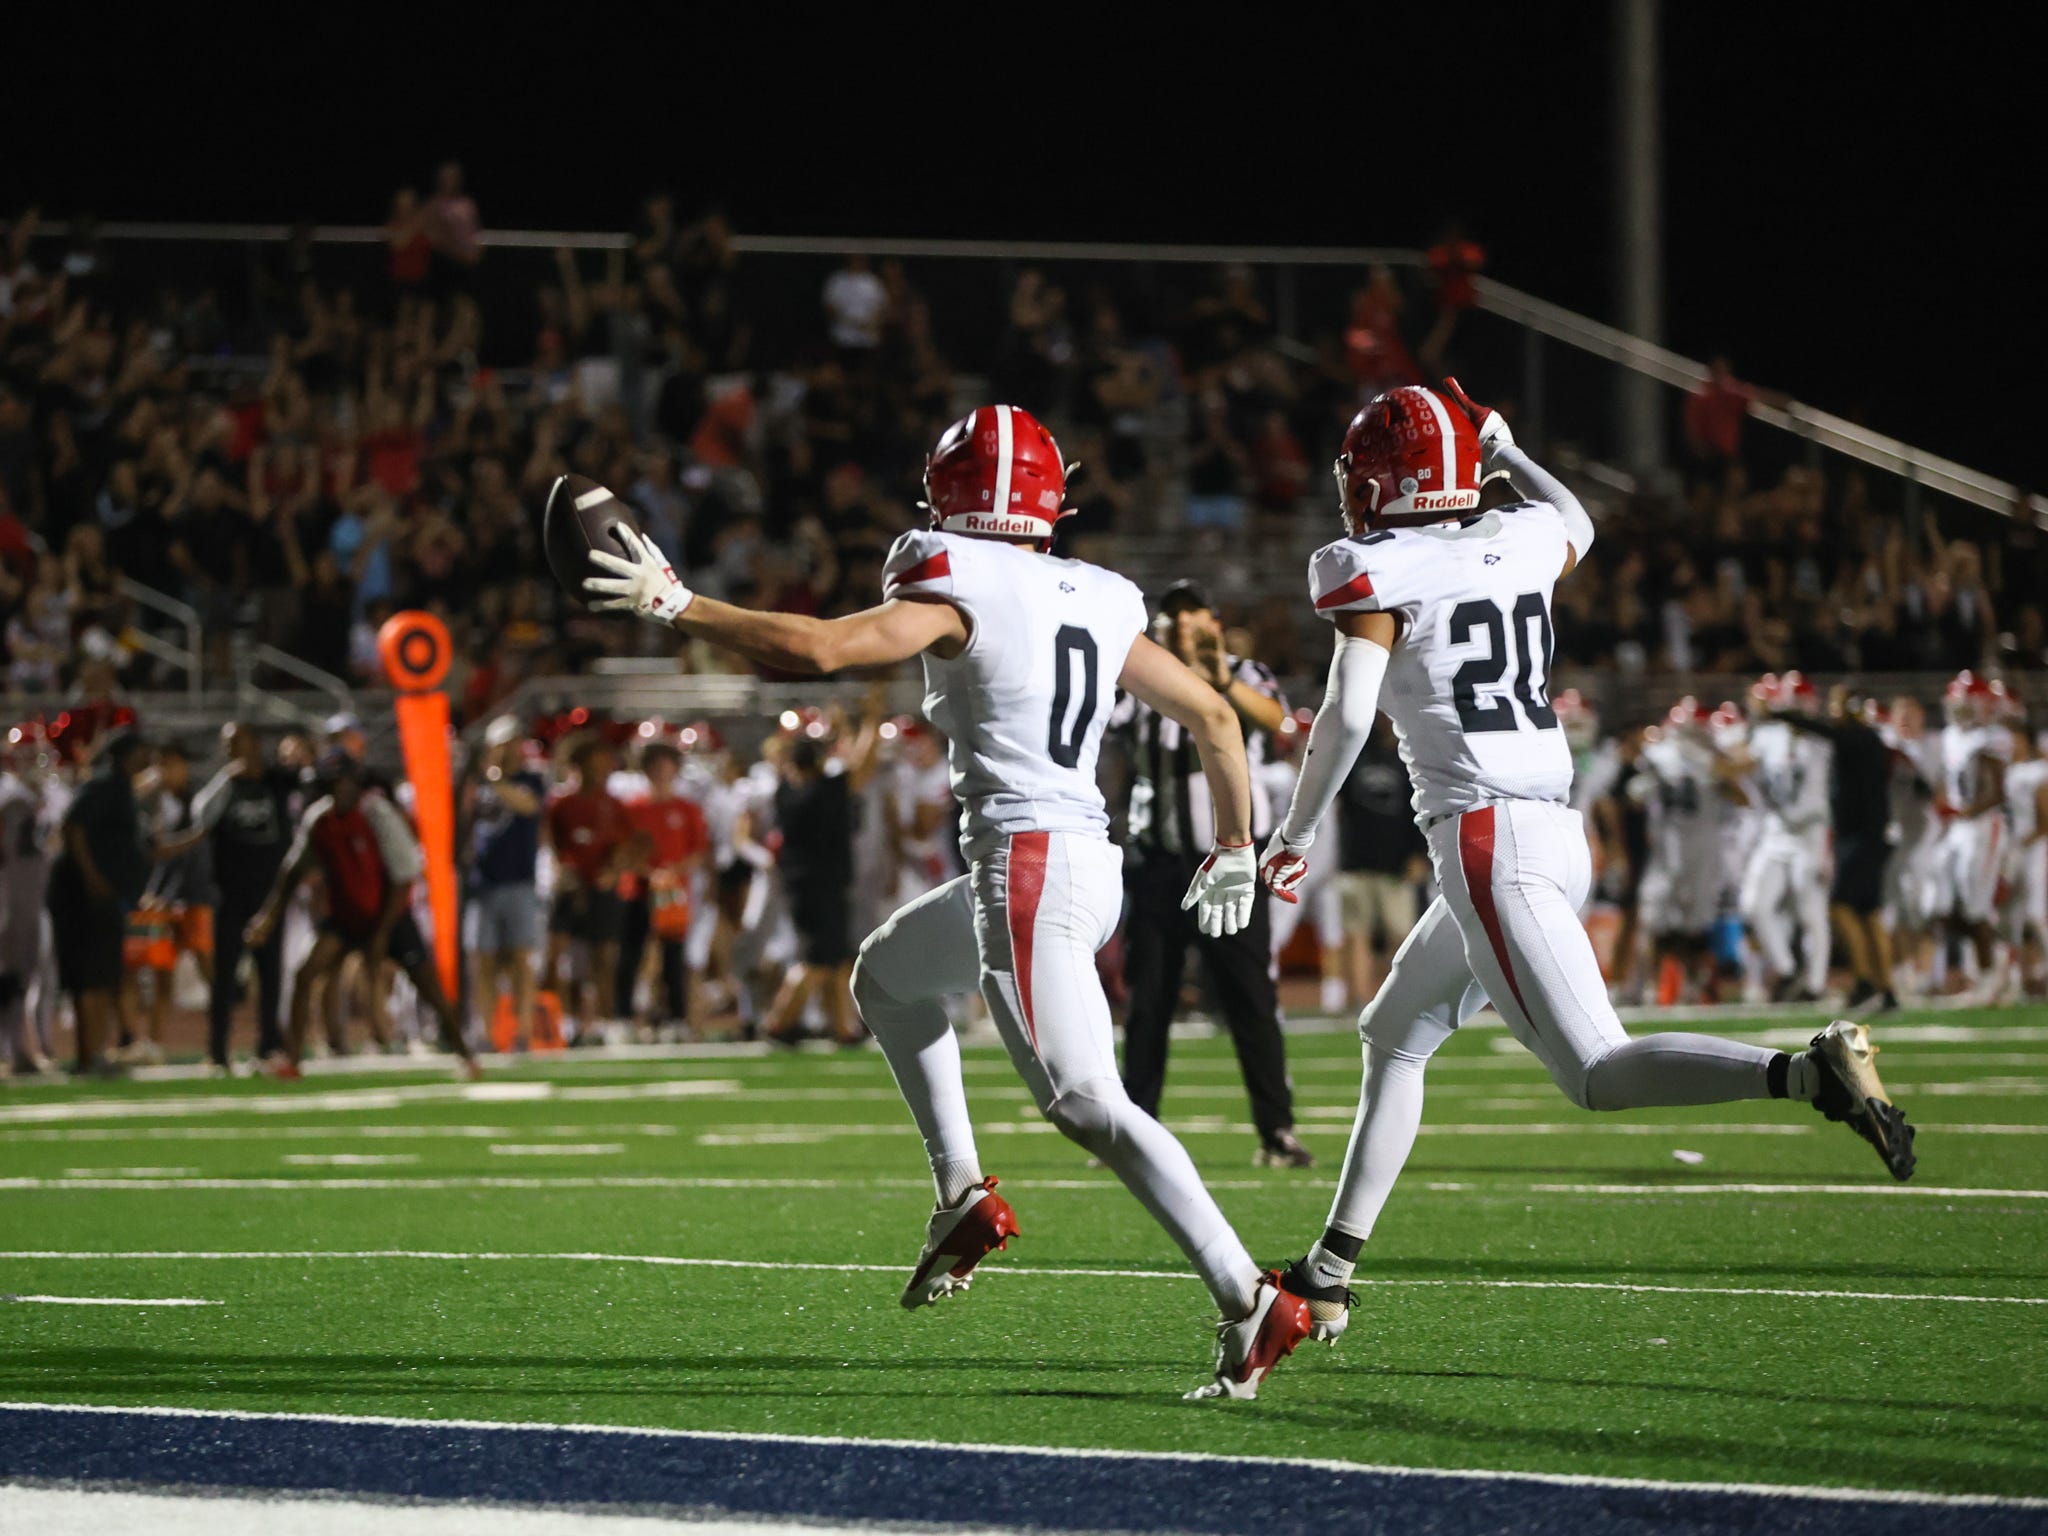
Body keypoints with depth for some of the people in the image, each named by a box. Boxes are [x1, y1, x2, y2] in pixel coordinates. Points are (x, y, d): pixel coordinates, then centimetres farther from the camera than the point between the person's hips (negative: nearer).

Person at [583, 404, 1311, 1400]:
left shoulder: (961, 594, -8)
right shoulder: (1098, 604, 13)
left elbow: (817, 649, -18)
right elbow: (1214, 716, 17)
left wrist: (674, 606, -11)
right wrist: (1234, 850, 30)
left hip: (1026, 865, -8)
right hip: (1091, 861, 8)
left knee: (1087, 1103, -10)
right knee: (887, 974, 28)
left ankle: (1250, 1302, -19)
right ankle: (963, 1193, 19)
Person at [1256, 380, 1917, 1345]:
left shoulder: (1375, 572, -5)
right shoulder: (1519, 541, 13)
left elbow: (1347, 714, -12)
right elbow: (1576, 527, 37)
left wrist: (1295, 832, 1)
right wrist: (1503, 451, 46)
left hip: (1485, 840, -8)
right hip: (1557, 830, 8)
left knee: (1598, 1075, -14)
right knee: (1395, 1038, 20)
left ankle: (1807, 1073, -32)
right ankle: (1329, 1273, 21)